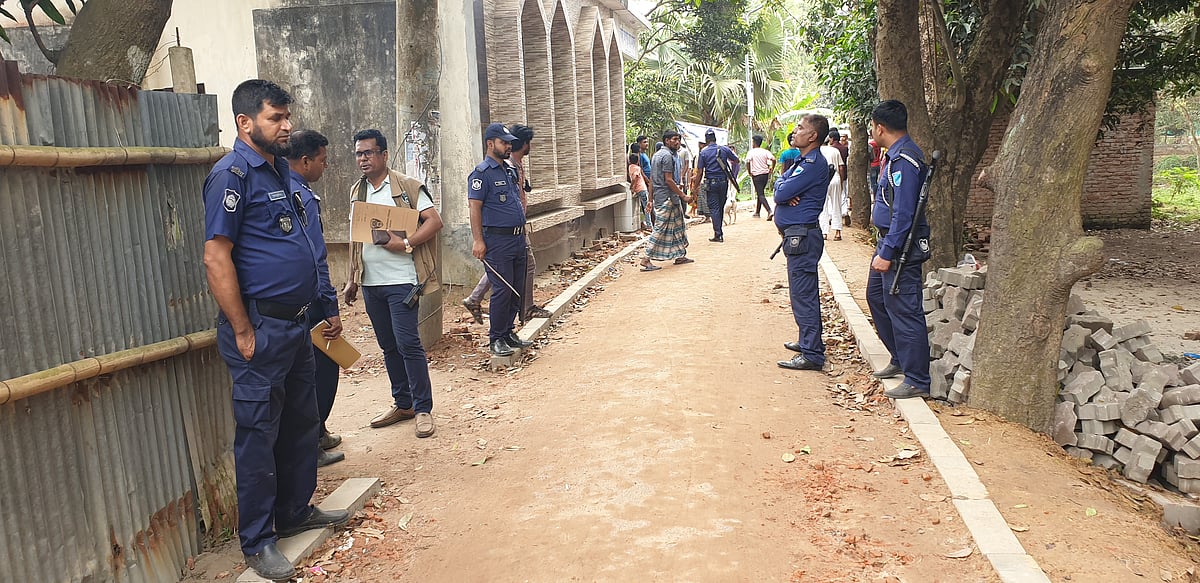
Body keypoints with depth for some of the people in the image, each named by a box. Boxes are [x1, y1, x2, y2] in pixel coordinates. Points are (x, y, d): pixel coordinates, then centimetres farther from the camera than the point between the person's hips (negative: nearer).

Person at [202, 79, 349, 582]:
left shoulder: (278, 169, 14)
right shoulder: (233, 173, -13)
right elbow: (216, 258, -18)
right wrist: (243, 332, -18)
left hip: (294, 323, 9)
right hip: (260, 328, -9)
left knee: (302, 423, 17)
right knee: (258, 433, 2)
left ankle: (295, 511, 33)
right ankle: (256, 540, 15)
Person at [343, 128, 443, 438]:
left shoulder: (407, 186, -4)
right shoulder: (357, 191, 15)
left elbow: (435, 221, -10)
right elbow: (356, 239, 19)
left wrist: (405, 243, -21)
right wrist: (352, 278, 16)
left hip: (401, 280, -6)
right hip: (370, 282, 6)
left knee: (407, 343, -8)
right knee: (388, 346, 12)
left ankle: (423, 409, 2)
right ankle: (402, 403, 24)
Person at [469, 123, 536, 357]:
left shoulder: (510, 171, 17)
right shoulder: (482, 173, -8)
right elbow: (475, 208, -13)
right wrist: (478, 241, -20)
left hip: (518, 239, 8)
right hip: (497, 240, -8)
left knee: (517, 290, 11)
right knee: (502, 291, -6)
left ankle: (508, 332, 23)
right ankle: (496, 339, 5)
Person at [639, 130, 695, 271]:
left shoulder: (657, 154, 16)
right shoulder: (667, 155, -14)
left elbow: (651, 179, 18)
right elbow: (668, 180, -20)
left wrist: (651, 199, 21)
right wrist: (683, 195, -14)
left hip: (659, 196, 10)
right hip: (667, 197, -10)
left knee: (677, 225, 15)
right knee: (660, 228, -8)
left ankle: (680, 256, 21)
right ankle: (646, 259, -7)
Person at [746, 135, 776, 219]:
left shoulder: (751, 152, -4)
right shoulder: (765, 151, 6)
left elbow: (748, 162, -20)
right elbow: (773, 159, -7)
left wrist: (749, 172, -8)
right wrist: (771, 170, 2)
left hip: (756, 175, -5)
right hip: (765, 174, 5)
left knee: (761, 195, -7)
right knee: (760, 193, 18)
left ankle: (769, 211, -24)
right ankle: (757, 212, 25)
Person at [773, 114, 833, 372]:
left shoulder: (813, 163, -16)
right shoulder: (803, 160, 17)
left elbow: (782, 193, -20)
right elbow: (780, 184, 12)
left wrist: (783, 190, 3)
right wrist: (786, 192, -9)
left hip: (802, 235, -11)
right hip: (798, 234, 11)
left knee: (803, 294, -9)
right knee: (803, 292, 18)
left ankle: (812, 355, -6)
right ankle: (809, 341, 30)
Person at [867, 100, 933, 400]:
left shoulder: (904, 159, -20)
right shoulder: (896, 155, 13)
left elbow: (904, 214, -24)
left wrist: (887, 253, -23)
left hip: (900, 246, -11)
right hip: (889, 241, 11)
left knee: (904, 310, -6)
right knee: (877, 297, 21)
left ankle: (917, 381, 2)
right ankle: (900, 359, 34)